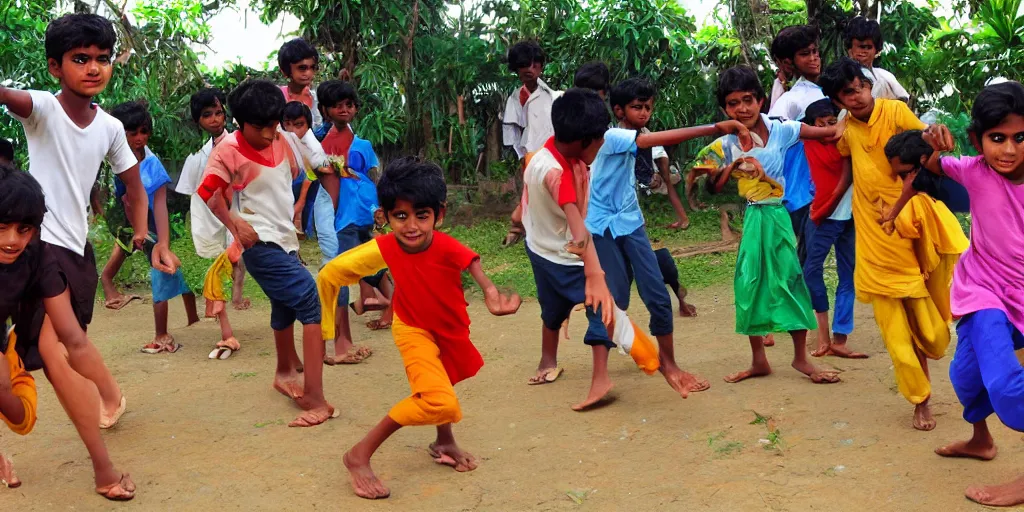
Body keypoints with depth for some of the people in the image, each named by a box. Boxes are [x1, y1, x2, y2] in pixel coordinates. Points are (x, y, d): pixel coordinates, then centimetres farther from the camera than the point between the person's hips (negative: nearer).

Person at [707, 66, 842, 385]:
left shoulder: (780, 130, -8)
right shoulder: (729, 144, 0)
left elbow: (826, 133, -8)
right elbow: (715, 188, 4)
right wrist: (733, 165, -11)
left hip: (777, 215, -3)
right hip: (752, 218, 3)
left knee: (790, 279, -2)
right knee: (749, 284, 4)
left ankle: (801, 358, 13)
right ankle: (758, 361, 18)